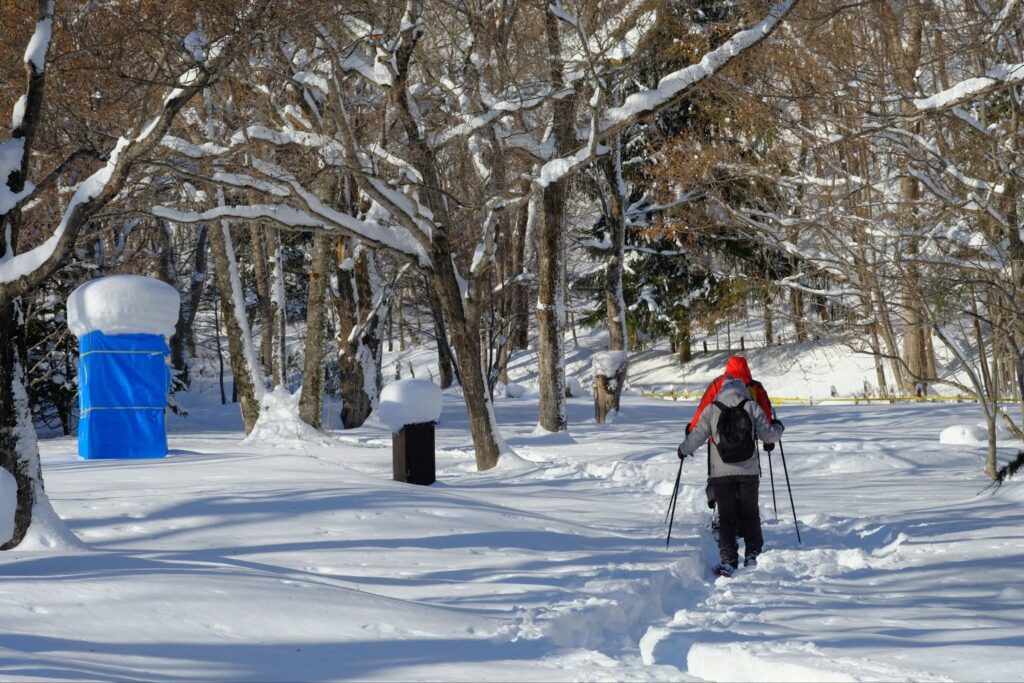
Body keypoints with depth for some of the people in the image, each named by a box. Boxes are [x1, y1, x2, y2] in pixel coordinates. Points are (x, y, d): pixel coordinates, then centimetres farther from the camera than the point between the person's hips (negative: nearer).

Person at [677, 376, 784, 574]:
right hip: (749, 472, 0)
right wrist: (778, 427, 21)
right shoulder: (752, 408, -1)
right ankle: (752, 555, 13)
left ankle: (728, 561, -3)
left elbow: (697, 436, -1)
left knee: (727, 517, 5)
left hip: (721, 473, 0)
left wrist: (683, 449, 19)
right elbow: (768, 435, -1)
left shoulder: (711, 410, -1)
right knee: (749, 514, 15)